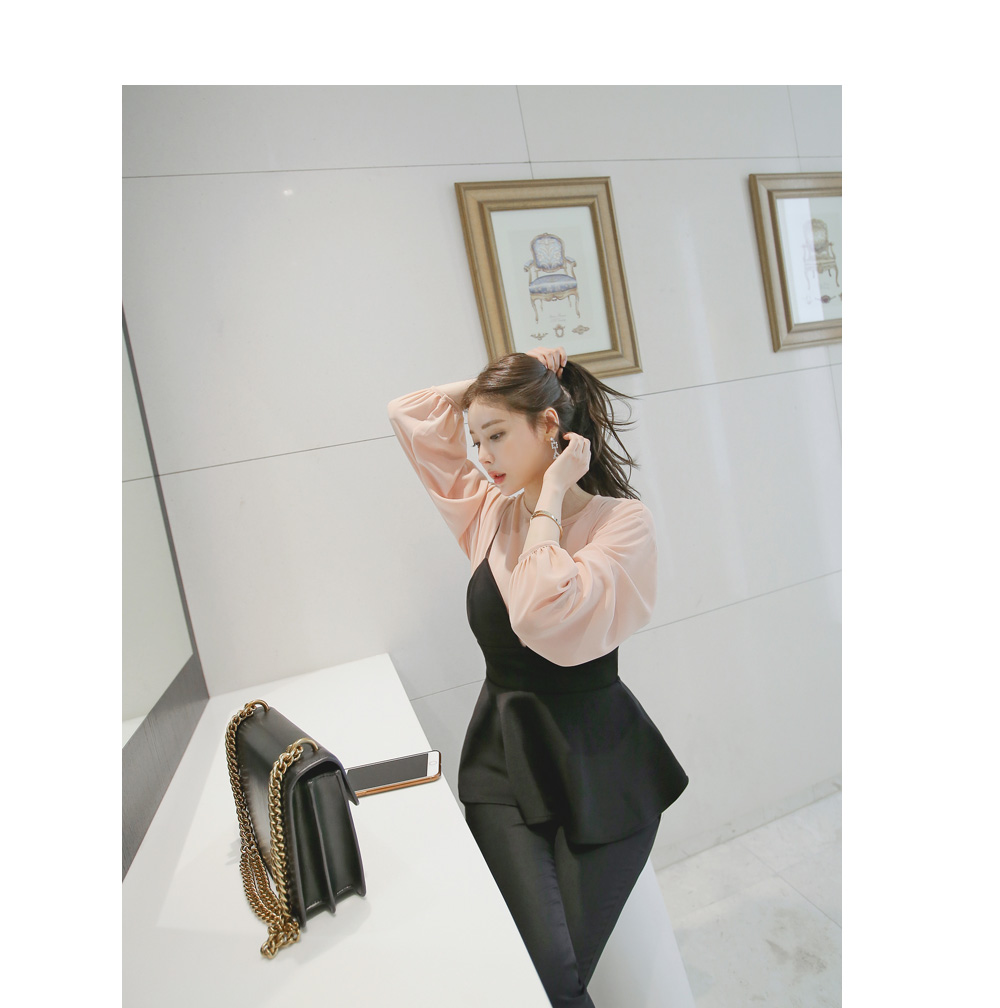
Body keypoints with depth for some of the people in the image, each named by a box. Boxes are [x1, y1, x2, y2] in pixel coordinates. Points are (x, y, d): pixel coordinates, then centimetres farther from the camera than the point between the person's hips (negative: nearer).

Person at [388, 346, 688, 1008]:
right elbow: (407, 414, 8)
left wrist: (550, 496, -19)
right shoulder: (490, 510, 3)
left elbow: (542, 613, -30)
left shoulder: (622, 519, -11)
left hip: (596, 760, -3)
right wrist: (499, 383, 2)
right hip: (504, 753, 3)